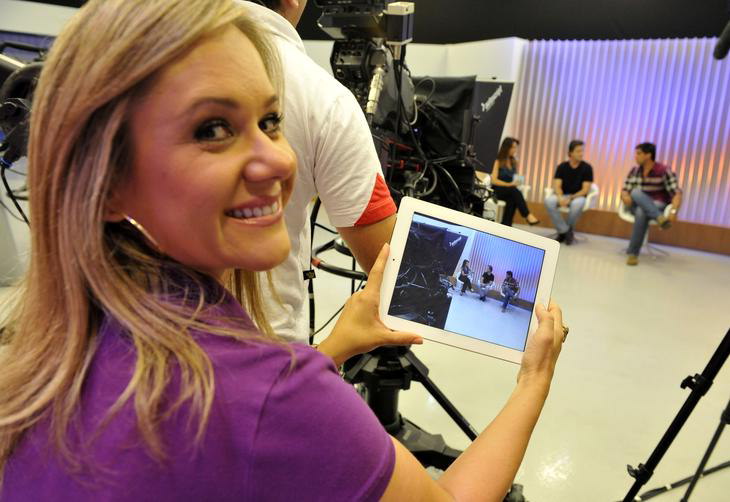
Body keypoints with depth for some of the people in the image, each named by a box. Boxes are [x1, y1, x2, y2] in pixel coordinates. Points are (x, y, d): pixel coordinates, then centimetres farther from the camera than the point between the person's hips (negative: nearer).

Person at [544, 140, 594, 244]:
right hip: (563, 196, 2)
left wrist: (570, 198, -24)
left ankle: (569, 230, -11)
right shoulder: (562, 167, 1)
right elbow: (557, 186, -7)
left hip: (578, 196, -2)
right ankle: (564, 231, -19)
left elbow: (585, 190, -9)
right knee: (548, 201, -31)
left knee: (578, 204, -39)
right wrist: (560, 198, -29)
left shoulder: (587, 168, -5)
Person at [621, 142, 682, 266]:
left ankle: (632, 253, -36)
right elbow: (625, 190, 6)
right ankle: (660, 218, -48)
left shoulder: (664, 171, -9)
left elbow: (677, 193, -14)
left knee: (641, 212, -39)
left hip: (657, 205, -4)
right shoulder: (634, 171, 6)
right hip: (637, 205, 4)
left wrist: (673, 211, -32)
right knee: (636, 192, -31)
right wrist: (625, 196, -20)